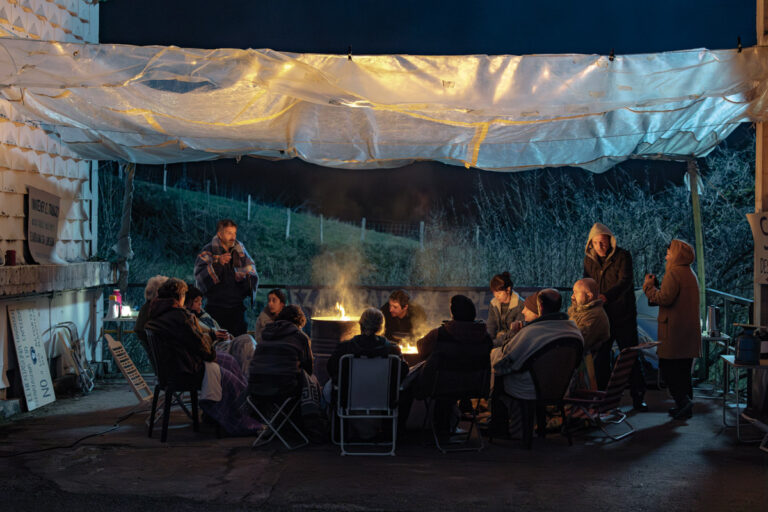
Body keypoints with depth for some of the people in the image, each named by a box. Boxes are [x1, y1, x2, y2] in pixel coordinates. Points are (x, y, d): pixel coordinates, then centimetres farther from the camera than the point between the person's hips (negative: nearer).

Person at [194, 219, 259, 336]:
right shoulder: (207, 252, 0)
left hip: (237, 308, 3)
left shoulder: (240, 252, 11)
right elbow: (200, 277, -14)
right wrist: (218, 263, -26)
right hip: (216, 308, -3)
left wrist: (245, 278, -7)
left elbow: (253, 276, 16)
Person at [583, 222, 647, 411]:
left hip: (623, 316, -4)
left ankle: (638, 397, 10)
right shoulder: (589, 260, 6)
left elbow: (625, 282, -23)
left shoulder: (623, 256, -9)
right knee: (600, 357, 9)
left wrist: (606, 296, -38)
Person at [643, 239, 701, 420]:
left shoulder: (674, 273, -13)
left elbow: (665, 298, -22)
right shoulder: (690, 274, 17)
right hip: (689, 332, 9)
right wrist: (654, 285, 15)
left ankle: (683, 401, -13)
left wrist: (649, 286, -8)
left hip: (674, 331, -9)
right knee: (683, 370, 14)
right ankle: (685, 405, 18)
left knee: (667, 367, -5)